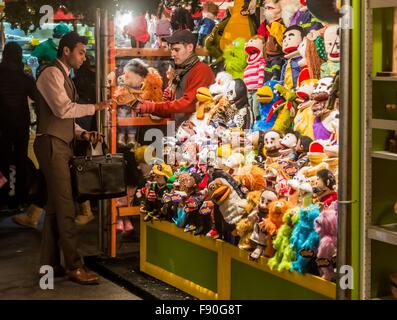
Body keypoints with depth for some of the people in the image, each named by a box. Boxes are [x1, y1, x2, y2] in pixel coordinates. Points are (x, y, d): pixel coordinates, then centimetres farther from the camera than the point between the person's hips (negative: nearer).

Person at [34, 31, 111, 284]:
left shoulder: (65, 77, 22)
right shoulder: (51, 74, -9)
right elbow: (62, 109, -20)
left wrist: (84, 134, 6)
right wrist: (94, 107, -13)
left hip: (62, 145, 10)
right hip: (52, 145, -10)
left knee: (56, 206, 10)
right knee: (65, 207, -10)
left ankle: (50, 264, 16)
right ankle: (74, 266, -7)